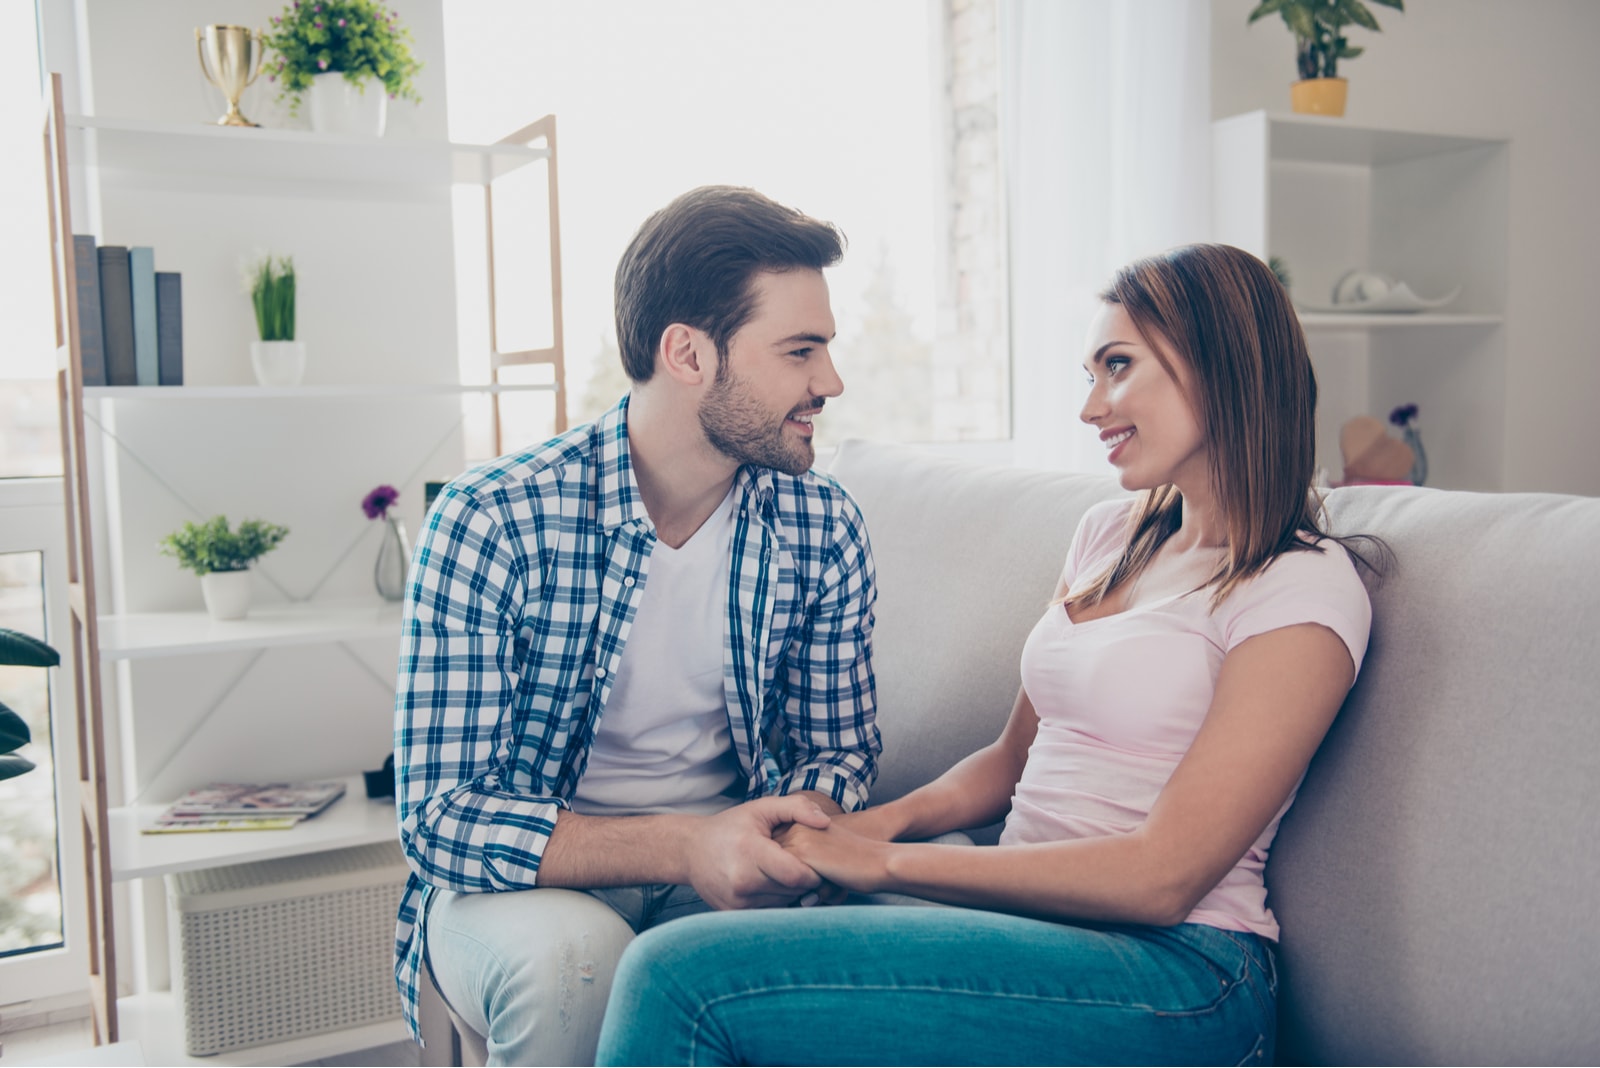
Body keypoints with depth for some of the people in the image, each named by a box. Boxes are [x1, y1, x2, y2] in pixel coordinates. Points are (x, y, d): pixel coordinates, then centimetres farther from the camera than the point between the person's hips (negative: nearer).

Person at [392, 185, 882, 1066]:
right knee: (571, 952, -35)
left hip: (724, 870, 3)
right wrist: (682, 845, -33)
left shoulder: (823, 527, -6)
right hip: (522, 881, -2)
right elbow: (441, 819, -19)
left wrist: (802, 828, -20)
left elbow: (836, 747, 5)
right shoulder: (490, 524, -18)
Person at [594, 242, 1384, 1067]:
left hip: (1172, 969, -6)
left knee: (686, 976, -23)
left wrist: (888, 862, -13)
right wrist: (887, 818, -3)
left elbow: (1160, 876, -15)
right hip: (1033, 910, 7)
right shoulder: (1111, 534, 15)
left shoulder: (1304, 589, -9)